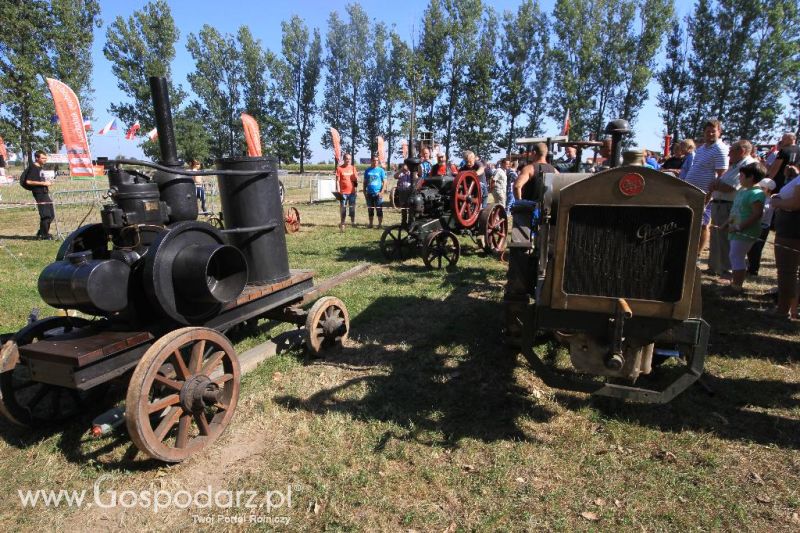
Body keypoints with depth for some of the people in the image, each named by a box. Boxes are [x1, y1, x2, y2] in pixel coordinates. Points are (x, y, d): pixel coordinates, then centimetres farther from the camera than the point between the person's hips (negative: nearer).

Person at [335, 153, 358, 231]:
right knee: (343, 208, 0)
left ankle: (353, 222, 18)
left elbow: (356, 180, 11)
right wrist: (338, 191, -11)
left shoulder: (353, 168, 10)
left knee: (352, 208, 8)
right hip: (343, 192, -3)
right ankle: (342, 224, 6)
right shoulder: (339, 168, -1)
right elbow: (337, 180, -4)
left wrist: (355, 175, -11)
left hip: (352, 192, 3)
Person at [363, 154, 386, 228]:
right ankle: (370, 224, 19)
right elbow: (365, 182, 14)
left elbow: (384, 182, -1)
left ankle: (380, 224, 6)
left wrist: (381, 192, -10)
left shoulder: (381, 170, 1)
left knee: (379, 209, -2)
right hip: (369, 193, 3)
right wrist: (364, 192, 6)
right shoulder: (367, 171, 9)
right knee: (370, 209, 9)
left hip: (378, 193, -3)